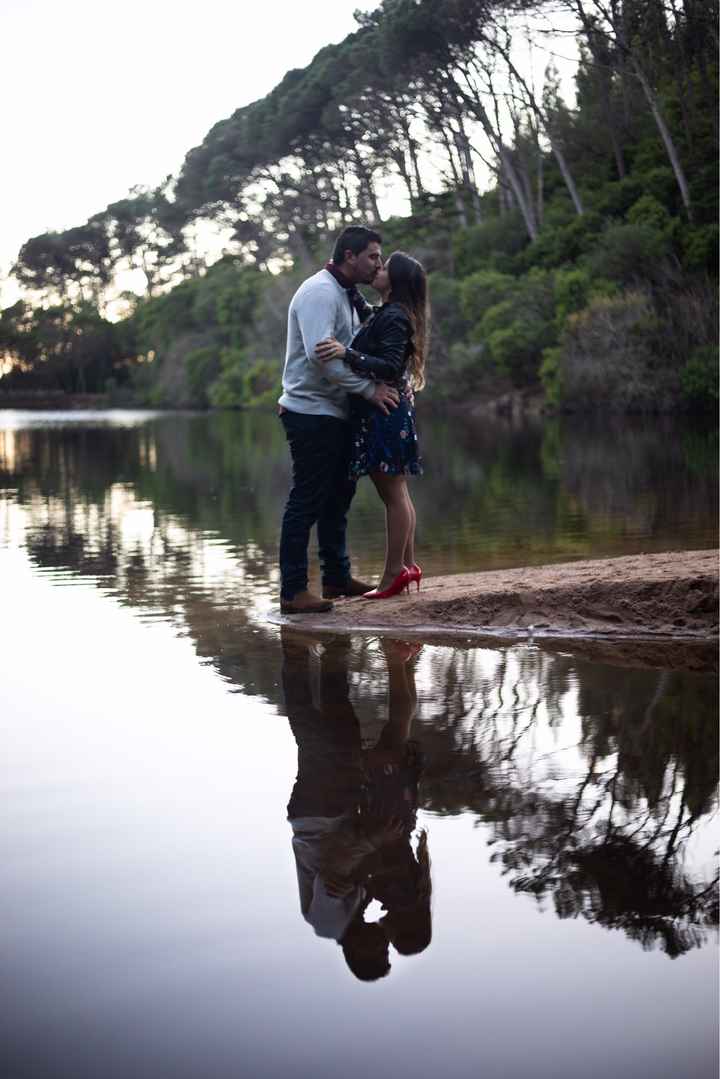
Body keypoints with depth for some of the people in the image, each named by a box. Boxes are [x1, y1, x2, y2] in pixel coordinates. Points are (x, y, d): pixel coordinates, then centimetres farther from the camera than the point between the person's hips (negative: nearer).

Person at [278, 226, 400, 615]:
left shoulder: (345, 295, 18)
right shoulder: (320, 291, -15)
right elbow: (321, 354, -27)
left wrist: (390, 381, 1)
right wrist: (369, 389, -23)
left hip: (334, 414, 10)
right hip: (311, 411, -10)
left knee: (337, 495, 17)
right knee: (307, 501, -8)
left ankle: (337, 577, 28)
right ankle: (293, 591, -5)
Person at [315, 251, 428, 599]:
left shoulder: (394, 318, -15)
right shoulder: (383, 314, 15)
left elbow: (391, 367, -25)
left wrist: (347, 354, -34)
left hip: (384, 414, -10)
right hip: (385, 412, 10)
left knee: (392, 494, -6)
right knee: (397, 492, 14)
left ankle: (393, 574, -3)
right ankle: (407, 565, 20)